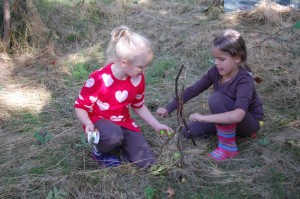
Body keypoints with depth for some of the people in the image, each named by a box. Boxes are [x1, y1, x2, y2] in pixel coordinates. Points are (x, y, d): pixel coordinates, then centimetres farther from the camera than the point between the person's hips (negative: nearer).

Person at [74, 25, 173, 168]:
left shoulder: (138, 79, -7)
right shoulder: (98, 79, -24)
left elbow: (139, 106, 10)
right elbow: (80, 107, -15)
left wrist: (156, 125, 5)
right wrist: (88, 124, -35)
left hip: (123, 122, 5)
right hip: (99, 120, -4)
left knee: (146, 162, -9)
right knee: (114, 136, -42)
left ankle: (120, 145, 17)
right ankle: (100, 151, -6)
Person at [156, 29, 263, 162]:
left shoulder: (244, 80, -33)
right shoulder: (215, 71, -13)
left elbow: (238, 115, -47)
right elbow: (193, 90, -8)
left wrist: (204, 118, -48)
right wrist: (168, 108, -16)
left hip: (250, 121, -7)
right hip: (227, 117, 7)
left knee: (217, 99, -33)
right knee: (189, 132, -1)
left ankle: (229, 147, -18)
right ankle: (236, 131, 7)